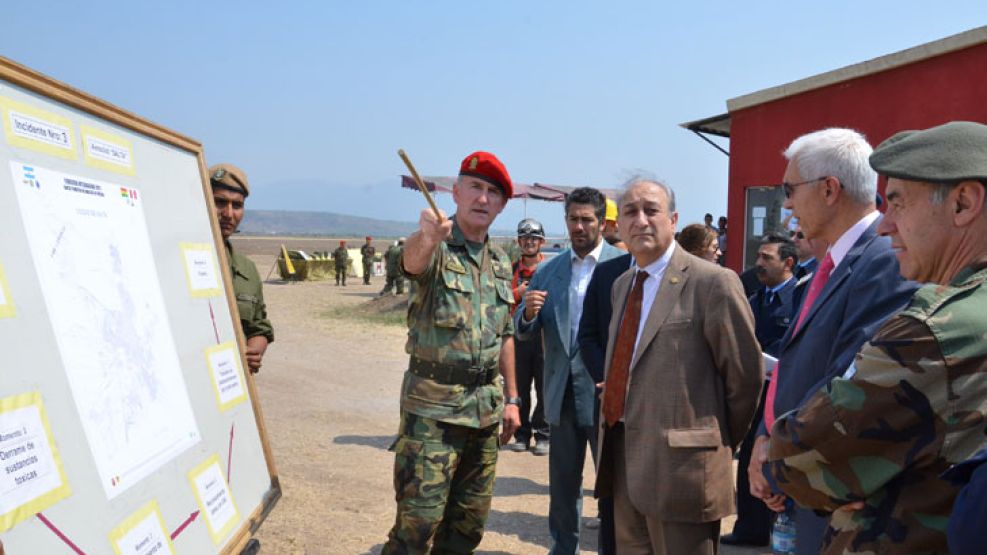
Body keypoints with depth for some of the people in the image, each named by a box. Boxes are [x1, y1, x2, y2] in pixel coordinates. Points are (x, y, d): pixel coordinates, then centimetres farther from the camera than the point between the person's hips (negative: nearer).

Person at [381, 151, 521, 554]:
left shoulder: (502, 263, 10)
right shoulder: (435, 248, -9)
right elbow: (413, 261, -35)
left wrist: (511, 397, 13)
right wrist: (427, 236, -58)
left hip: (486, 405, 6)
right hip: (433, 404, -6)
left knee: (470, 519, 16)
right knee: (419, 520, -3)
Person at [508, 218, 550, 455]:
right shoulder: (510, 269, 13)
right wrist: (518, 293, -7)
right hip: (518, 335, 2)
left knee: (544, 387, -1)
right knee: (519, 387, 7)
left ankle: (543, 435, 11)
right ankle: (522, 434, 19)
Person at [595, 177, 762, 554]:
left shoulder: (713, 283, -12)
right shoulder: (622, 285, 12)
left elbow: (745, 375, -7)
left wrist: (720, 442, 2)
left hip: (681, 466, -7)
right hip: (624, 464, 7)